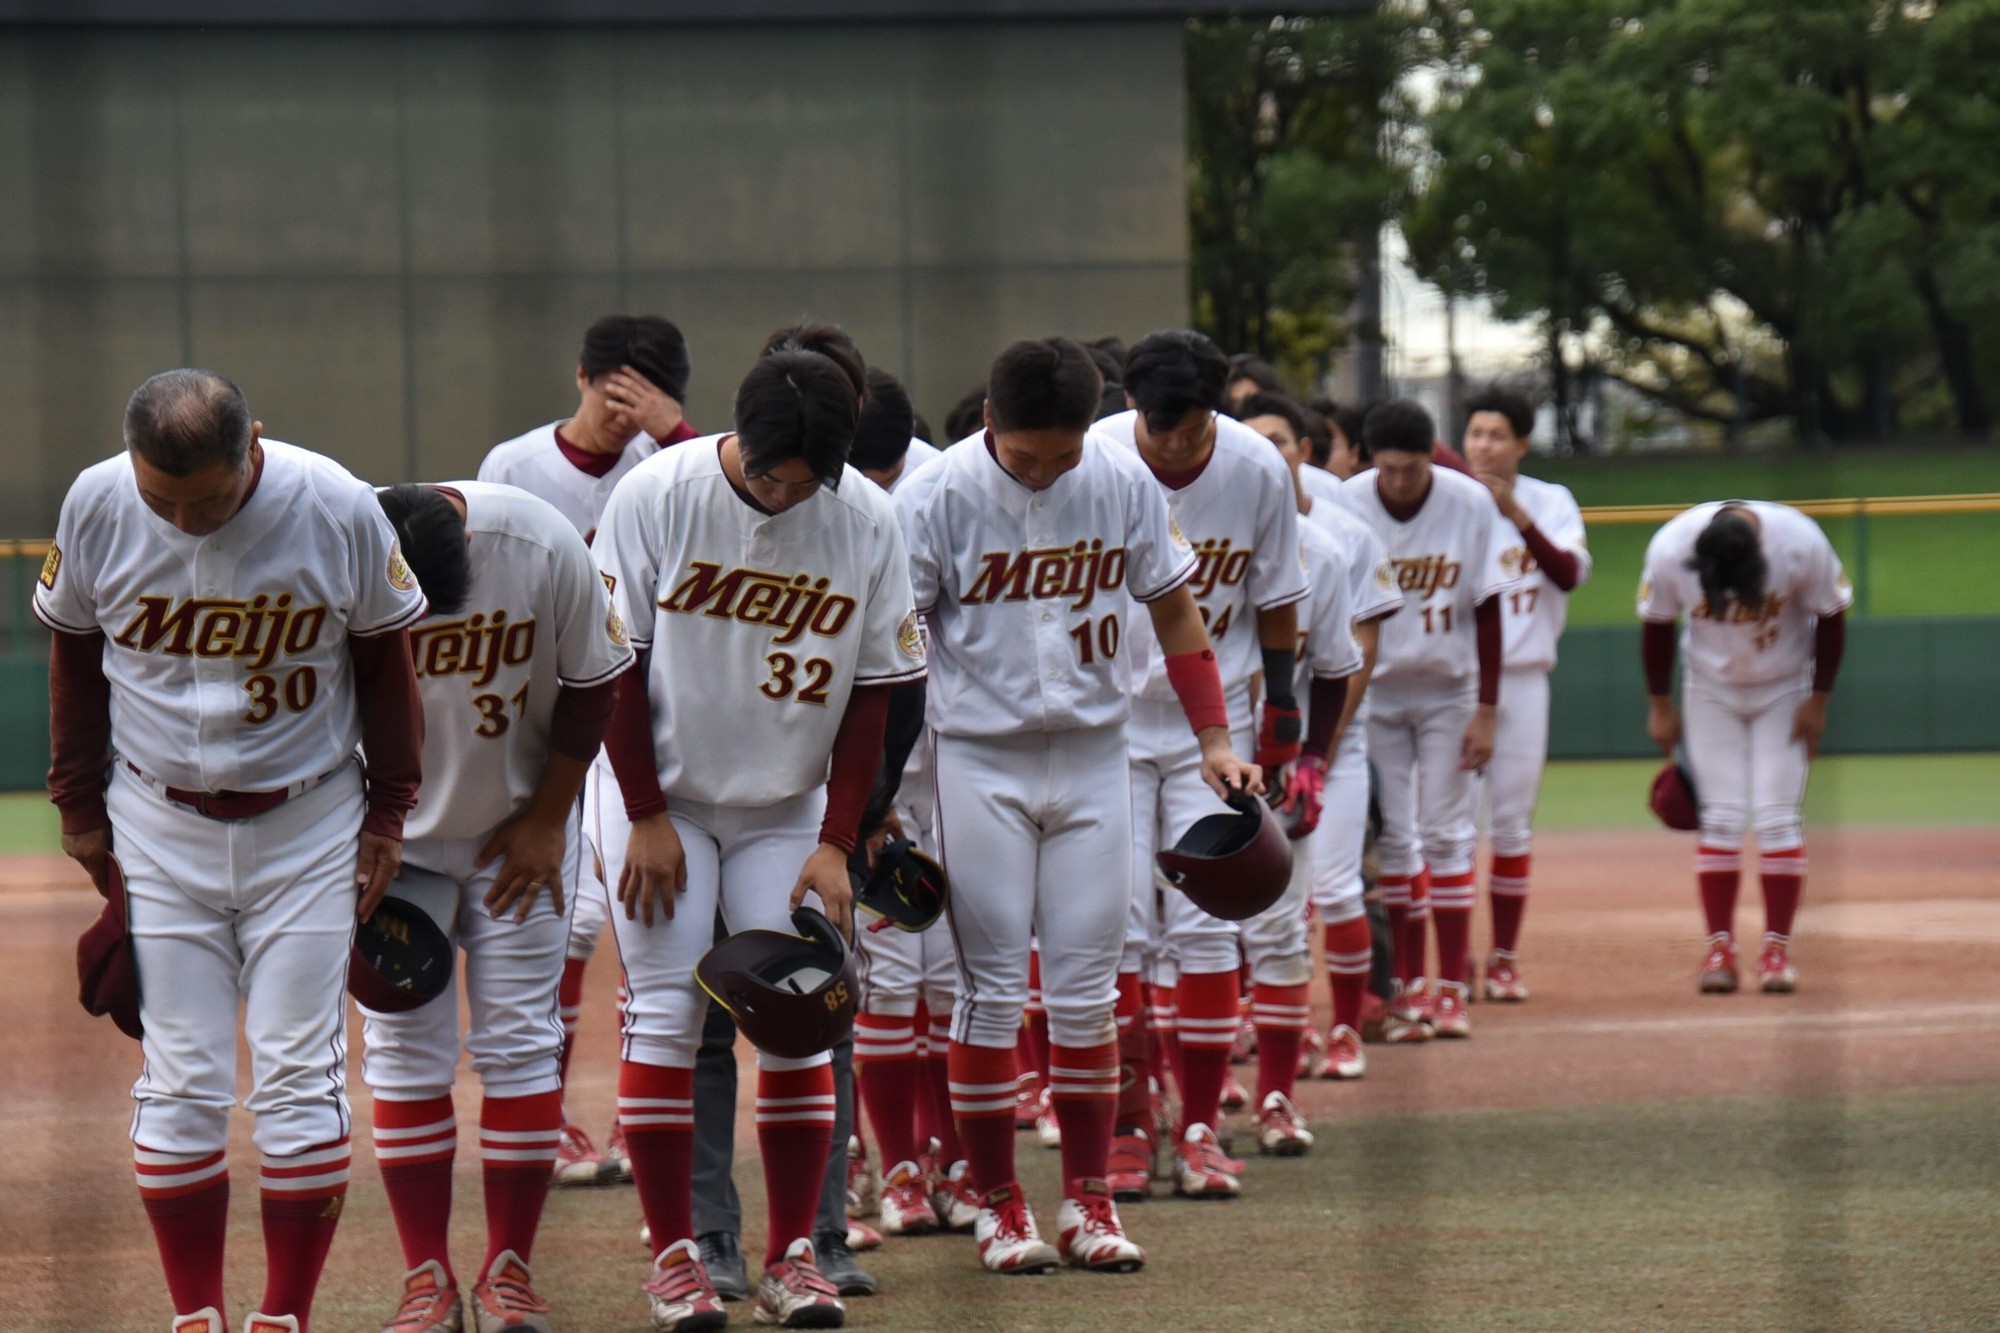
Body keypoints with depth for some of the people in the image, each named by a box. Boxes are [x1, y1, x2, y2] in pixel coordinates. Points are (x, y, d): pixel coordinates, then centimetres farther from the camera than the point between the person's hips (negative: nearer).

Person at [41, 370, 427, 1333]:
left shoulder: (338, 510, -16)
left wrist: (388, 812, 1)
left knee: (300, 1076, -1)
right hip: (158, 828, 1)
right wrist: (79, 804, 6)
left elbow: (385, 653, 0)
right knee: (180, 1081, -1)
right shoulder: (96, 506, -12)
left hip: (309, 827, -1)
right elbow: (75, 650, 5)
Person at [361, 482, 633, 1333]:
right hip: (391, 837, 0)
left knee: (519, 1040, 0)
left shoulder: (543, 548, -23)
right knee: (404, 1049, -1)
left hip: (519, 829, 0)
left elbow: (592, 683, -7)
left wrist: (545, 822, -5)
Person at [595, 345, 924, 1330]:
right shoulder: (657, 495, -15)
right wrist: (647, 817, -11)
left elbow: (872, 687, -3)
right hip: (663, 799, -2)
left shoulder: (867, 521, -9)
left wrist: (836, 843, -7)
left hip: (789, 807, 2)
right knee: (664, 1014, -6)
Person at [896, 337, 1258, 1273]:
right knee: (991, 988, -1)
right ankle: (997, 1205, 7)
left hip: (1093, 757, 3)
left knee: (1087, 988, 4)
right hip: (981, 762, -3)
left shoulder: (1124, 483, -2)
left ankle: (1087, 1201, 11)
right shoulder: (937, 496, -11)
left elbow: (1172, 608, 9)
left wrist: (1214, 738, 4)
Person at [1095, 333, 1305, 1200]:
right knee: (1117, 925, -3)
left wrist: (1281, 704, 4)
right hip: (1107, 718, -1)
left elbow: (1275, 597, 6)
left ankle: (1200, 1128, 4)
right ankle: (1126, 1126, 6)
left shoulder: (1259, 471, -8)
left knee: (1205, 925, -2)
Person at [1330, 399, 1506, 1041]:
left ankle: (1451, 988, 4)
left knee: (1446, 832, -1)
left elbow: (1486, 609, -7)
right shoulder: (1345, 505, -13)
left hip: (1449, 691, 0)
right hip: (1375, 691, 0)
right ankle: (1407, 985, 6)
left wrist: (1485, 711, -8)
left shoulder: (1470, 503, -13)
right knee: (1391, 836, 0)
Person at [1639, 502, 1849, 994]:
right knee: (1720, 818, -5)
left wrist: (1819, 700, -9)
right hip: (1711, 690, 1)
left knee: (1776, 818, -7)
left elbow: (1831, 618, -12)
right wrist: (1659, 706, -1)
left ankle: (1777, 947, 0)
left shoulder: (1801, 543, -29)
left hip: (1785, 690, -1)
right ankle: (1720, 945, 0)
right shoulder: (1669, 549, -25)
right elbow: (1657, 625, -7)